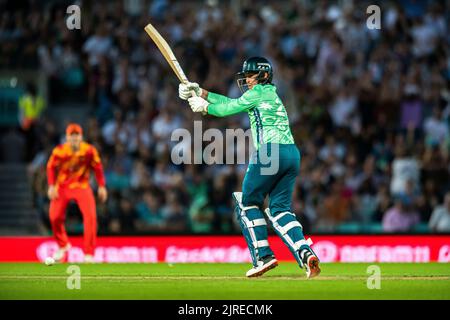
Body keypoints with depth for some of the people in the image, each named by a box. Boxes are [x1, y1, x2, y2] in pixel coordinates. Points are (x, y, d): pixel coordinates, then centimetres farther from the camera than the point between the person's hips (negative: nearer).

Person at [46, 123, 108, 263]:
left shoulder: (89, 151, -13)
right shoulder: (59, 151, -15)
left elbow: (97, 167, 1)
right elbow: (51, 167, -4)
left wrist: (101, 186, 1)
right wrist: (51, 186, -13)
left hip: (82, 186, 0)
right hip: (62, 187, 0)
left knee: (90, 215, -18)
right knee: (55, 217, -6)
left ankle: (88, 254, -11)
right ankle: (63, 246, 25)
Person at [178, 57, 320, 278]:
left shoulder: (259, 92, 2)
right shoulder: (269, 94, 27)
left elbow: (229, 109, 4)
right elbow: (232, 103, 30)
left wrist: (204, 107, 21)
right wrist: (200, 92, 29)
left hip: (270, 152, -8)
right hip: (292, 153, 8)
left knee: (247, 202, 8)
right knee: (280, 208, 9)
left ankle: (263, 256, 0)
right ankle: (305, 252, -13)